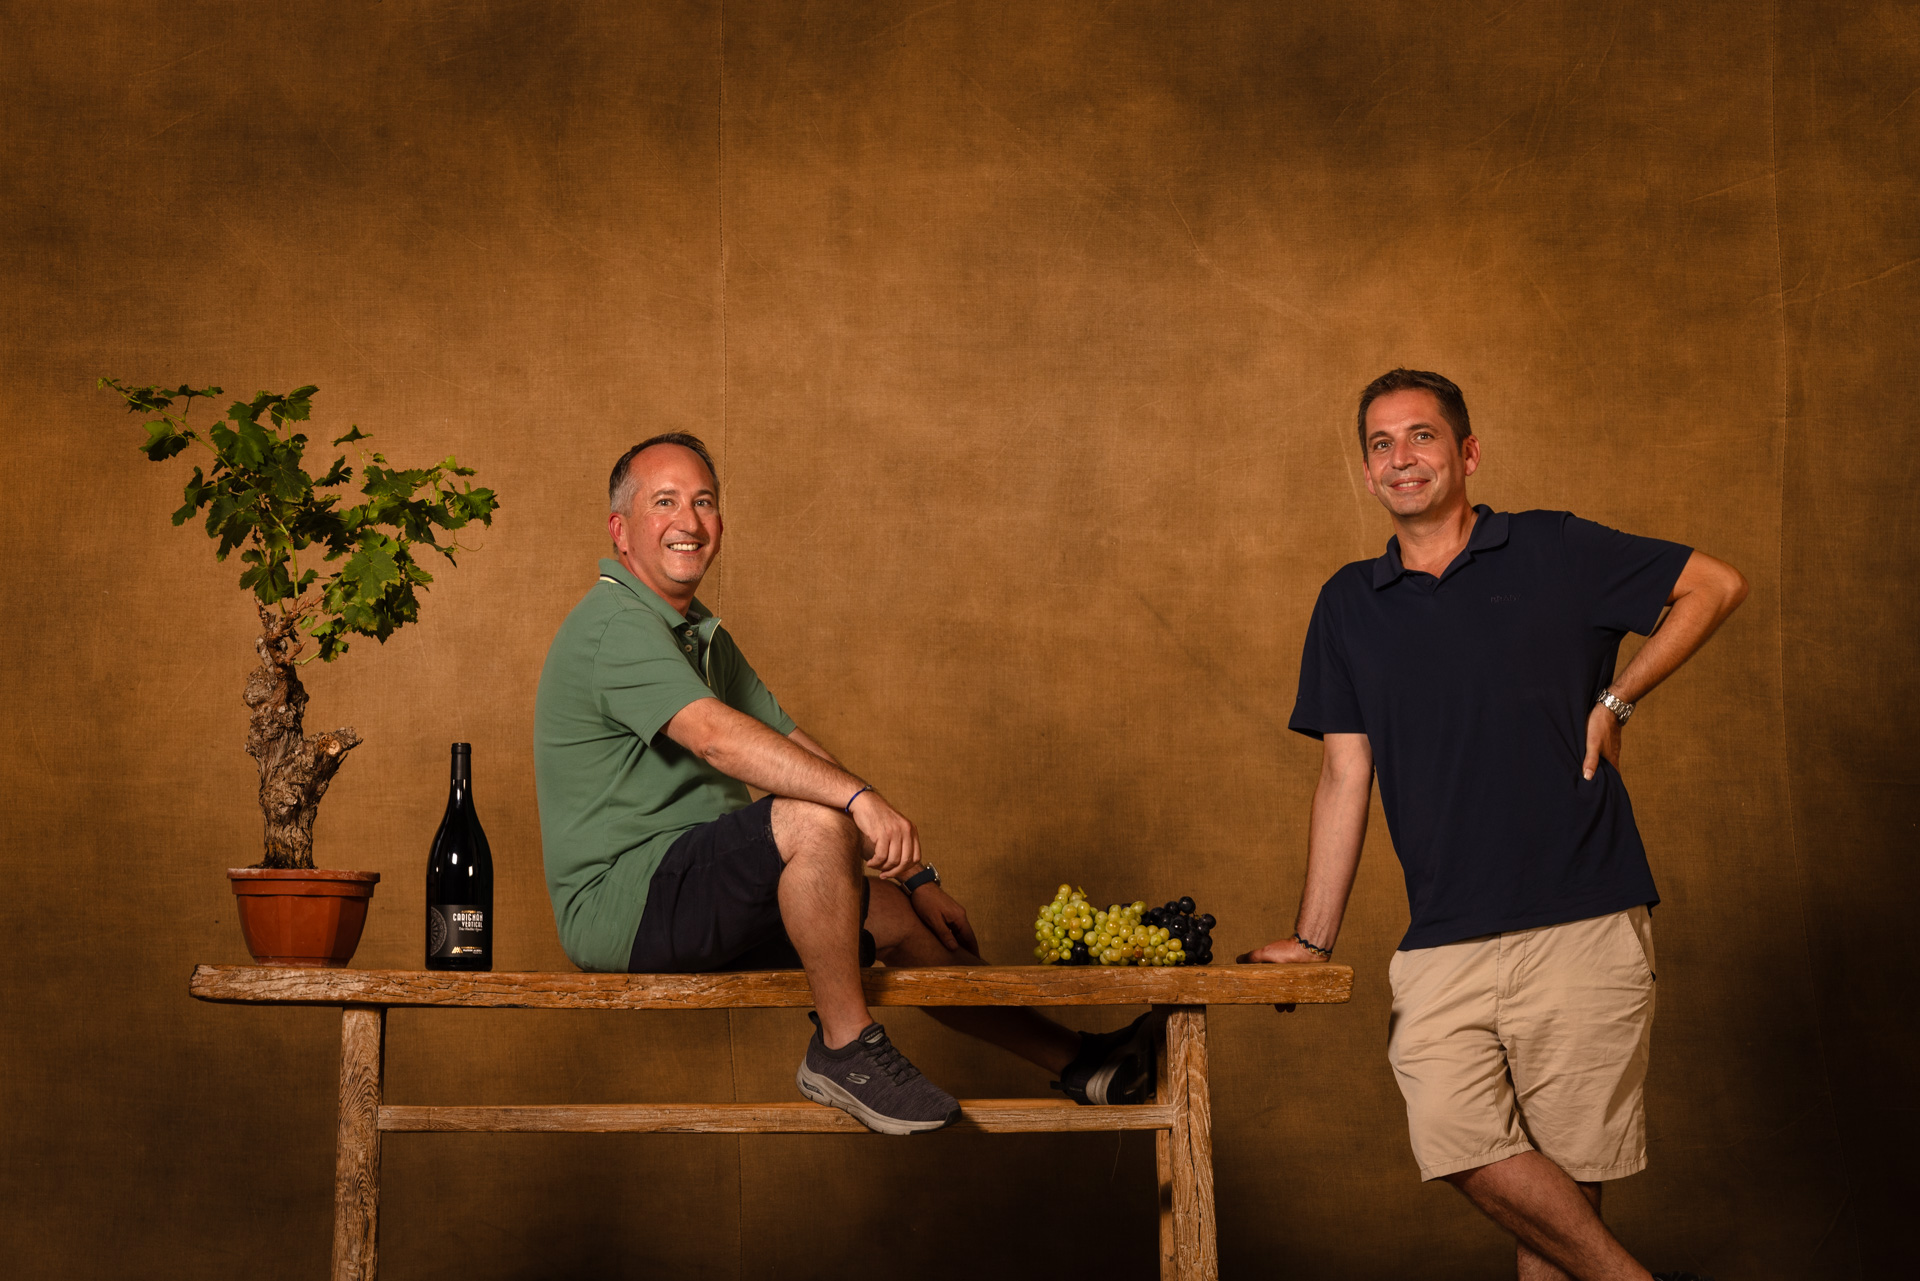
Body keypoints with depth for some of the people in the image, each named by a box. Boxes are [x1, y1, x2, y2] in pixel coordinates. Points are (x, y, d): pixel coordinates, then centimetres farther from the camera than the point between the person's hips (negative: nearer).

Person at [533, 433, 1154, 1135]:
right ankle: (845, 1046, -18)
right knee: (818, 820, -29)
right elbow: (717, 736, -31)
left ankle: (1078, 1062, 18)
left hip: (697, 903, 10)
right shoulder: (616, 624, -15)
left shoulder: (702, 635, 19)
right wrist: (862, 798, -42)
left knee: (897, 914, 10)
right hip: (618, 905, -10)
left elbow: (798, 752, 16)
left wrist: (917, 876, 9)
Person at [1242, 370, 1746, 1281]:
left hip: (1583, 925, -2)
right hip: (1442, 942, 2)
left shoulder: (1555, 553, 5)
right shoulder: (1350, 604, 14)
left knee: (1566, 1166, -5)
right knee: (1460, 1145, -14)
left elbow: (1715, 586, 10)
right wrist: (1313, 938, 8)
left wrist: (1617, 698, 1)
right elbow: (1345, 774, 13)